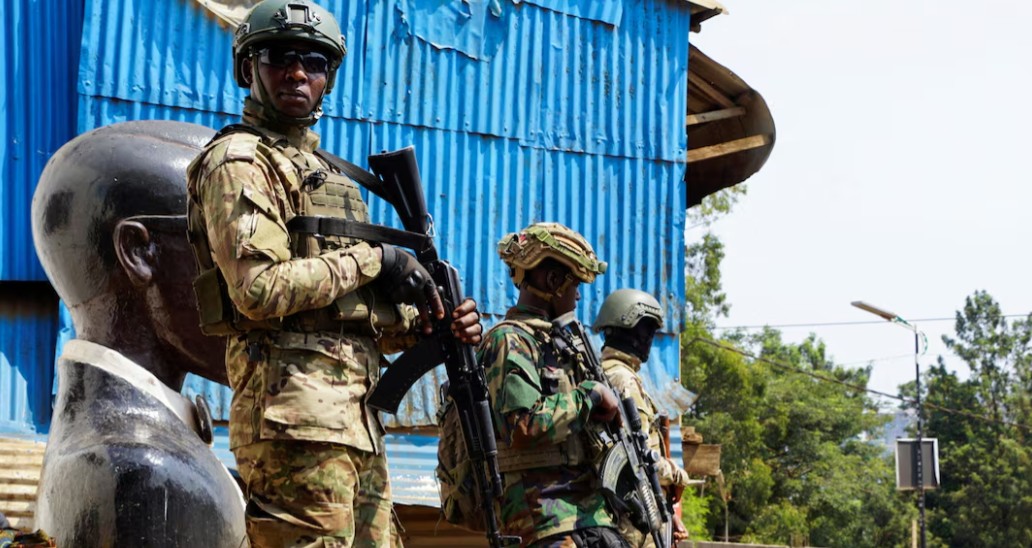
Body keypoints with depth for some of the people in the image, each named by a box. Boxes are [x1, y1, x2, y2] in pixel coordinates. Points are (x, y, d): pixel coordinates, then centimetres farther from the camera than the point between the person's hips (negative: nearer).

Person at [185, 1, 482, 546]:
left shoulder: (326, 171, 25)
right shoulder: (239, 161, -4)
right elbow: (260, 289, -18)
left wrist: (428, 323, 6)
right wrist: (374, 259, -11)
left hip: (354, 414, 9)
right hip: (296, 414, -9)